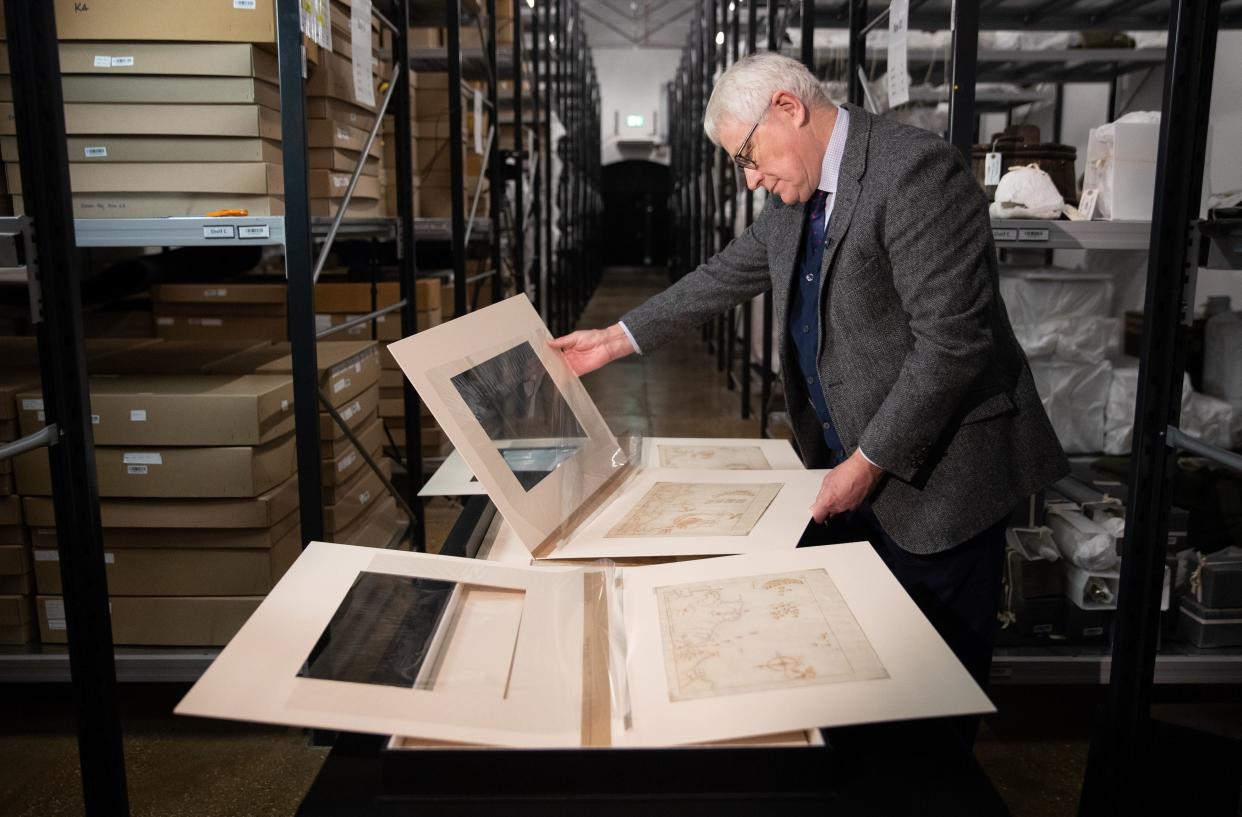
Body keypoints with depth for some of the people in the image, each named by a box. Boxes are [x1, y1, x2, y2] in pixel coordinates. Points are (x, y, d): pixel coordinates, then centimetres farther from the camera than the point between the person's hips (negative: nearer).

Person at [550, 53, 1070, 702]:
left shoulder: (915, 169, -21)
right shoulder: (797, 196, 7)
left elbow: (952, 340, -25)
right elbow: (725, 277, 17)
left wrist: (870, 460, -20)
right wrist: (616, 340, 14)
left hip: (934, 470, -8)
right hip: (849, 458, 8)